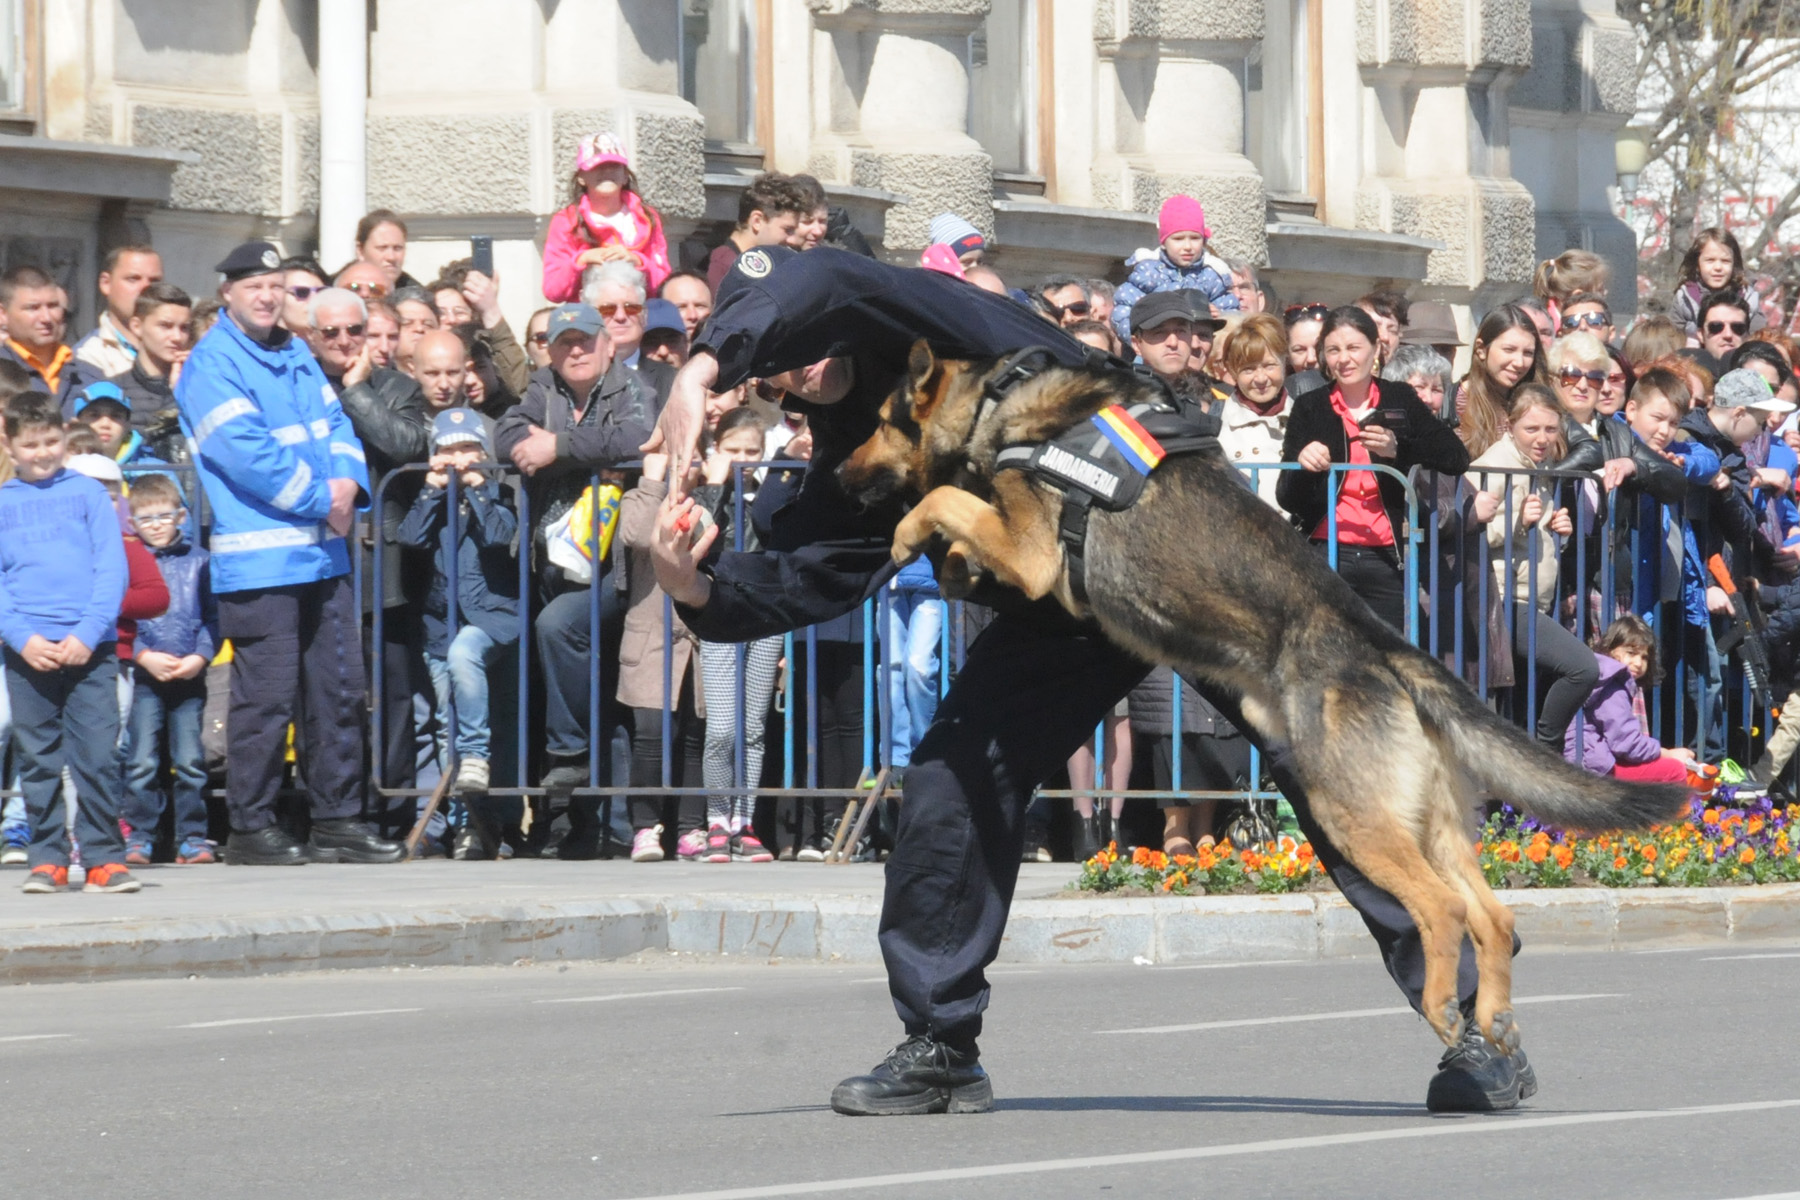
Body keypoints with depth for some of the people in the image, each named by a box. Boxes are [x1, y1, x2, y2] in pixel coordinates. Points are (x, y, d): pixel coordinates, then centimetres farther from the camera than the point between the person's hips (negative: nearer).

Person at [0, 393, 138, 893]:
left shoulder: (89, 494, 8)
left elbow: (113, 569, 3)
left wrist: (89, 632, -10)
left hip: (90, 648, -1)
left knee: (98, 755, -5)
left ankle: (104, 857, 0)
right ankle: (47, 858, 9)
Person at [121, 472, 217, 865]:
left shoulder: (197, 560, 8)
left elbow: (212, 616, 7)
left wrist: (200, 656, -8)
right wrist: (145, 656, -12)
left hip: (190, 675, 1)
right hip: (143, 675, -1)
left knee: (191, 762, 2)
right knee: (142, 762, -4)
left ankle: (192, 838, 7)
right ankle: (138, 837, 2)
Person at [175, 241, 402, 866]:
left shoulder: (295, 355, 17)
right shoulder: (211, 365, -7)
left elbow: (335, 421, 15)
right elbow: (247, 452, -16)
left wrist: (347, 481, -6)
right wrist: (321, 499, -13)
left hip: (323, 551, 8)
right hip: (259, 558, -8)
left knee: (338, 687, 9)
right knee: (267, 696, -7)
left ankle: (336, 819, 16)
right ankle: (250, 828, 1)